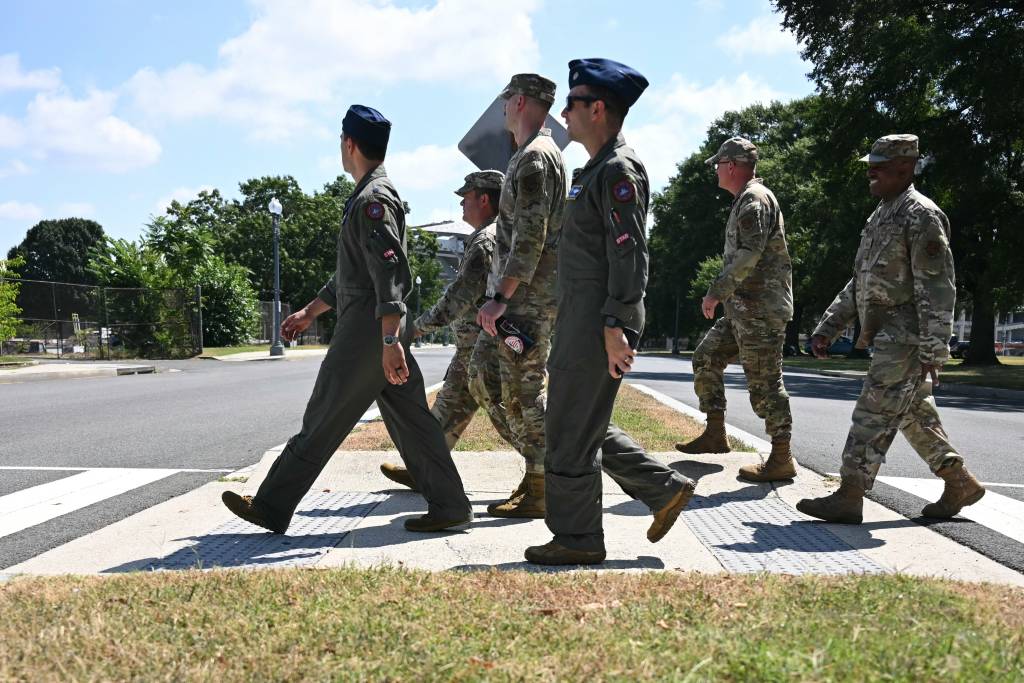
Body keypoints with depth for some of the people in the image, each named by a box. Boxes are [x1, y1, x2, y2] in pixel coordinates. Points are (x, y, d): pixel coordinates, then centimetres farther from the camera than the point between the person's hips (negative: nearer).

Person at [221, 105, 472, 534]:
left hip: (368, 332, -10)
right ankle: (449, 507, 11)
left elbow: (390, 273, -23)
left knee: (322, 424, -1)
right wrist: (309, 312, 30)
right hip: (382, 334, 10)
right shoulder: (368, 197, 20)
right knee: (409, 421, 9)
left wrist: (389, 341, -28)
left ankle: (271, 508, 9)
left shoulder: (373, 199, -13)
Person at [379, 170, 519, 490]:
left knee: (504, 413, -6)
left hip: (486, 346, -11)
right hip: (472, 346, 11)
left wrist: (421, 325, -13)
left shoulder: (487, 241, -18)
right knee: (451, 403, 15)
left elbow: (461, 294, -21)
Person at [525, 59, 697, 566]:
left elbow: (629, 255, -20)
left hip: (598, 325, -10)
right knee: (584, 427, 16)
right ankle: (666, 489, 22)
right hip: (580, 320, 10)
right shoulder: (596, 170, 18)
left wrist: (616, 327, -24)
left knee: (572, 432, -2)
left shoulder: (619, 170, -13)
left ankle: (576, 539, 10)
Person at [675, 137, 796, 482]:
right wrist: (724, 294, 21)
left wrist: (716, 292, -20)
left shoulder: (754, 199, -12)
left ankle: (781, 459, -2)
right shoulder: (746, 200, 20)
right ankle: (715, 434, 22)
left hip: (760, 308, -11)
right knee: (706, 357, 15)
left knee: (764, 381, -8)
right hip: (744, 308, 11)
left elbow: (749, 254, -23)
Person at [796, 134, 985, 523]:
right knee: (914, 415, 15)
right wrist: (827, 327, 15)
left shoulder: (921, 216, -12)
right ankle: (960, 484, 27)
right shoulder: (880, 216, 17)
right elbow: (860, 283, 21)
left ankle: (849, 498, -6)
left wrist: (933, 350, -21)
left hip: (906, 337, -10)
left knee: (874, 414, -9)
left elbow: (937, 289, -18)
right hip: (887, 337, 10)